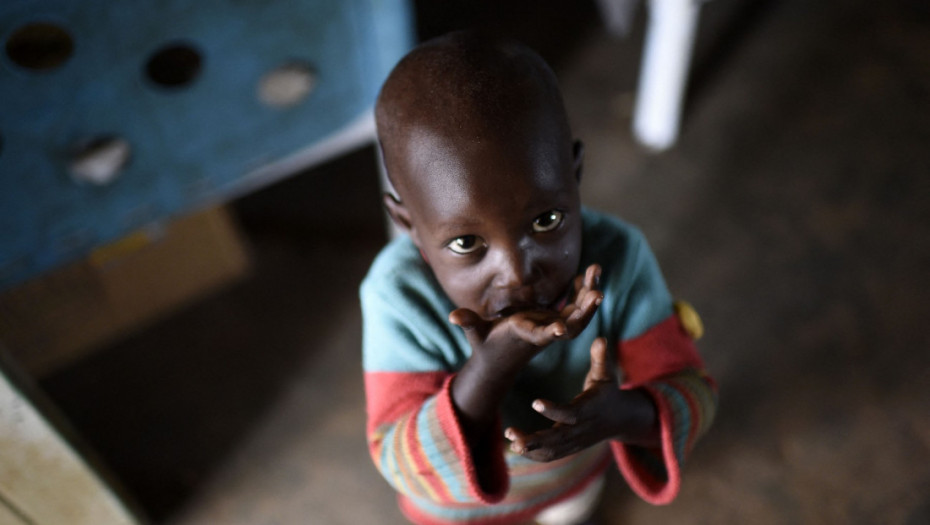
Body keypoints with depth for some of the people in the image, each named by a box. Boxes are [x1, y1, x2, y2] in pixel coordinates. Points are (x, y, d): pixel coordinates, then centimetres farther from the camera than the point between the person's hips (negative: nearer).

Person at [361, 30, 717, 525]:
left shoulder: (618, 259, -35)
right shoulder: (400, 295, -41)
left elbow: (691, 392, -27)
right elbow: (404, 467, -36)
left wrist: (622, 414, -51)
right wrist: (493, 364, -54)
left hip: (576, 462, 2)